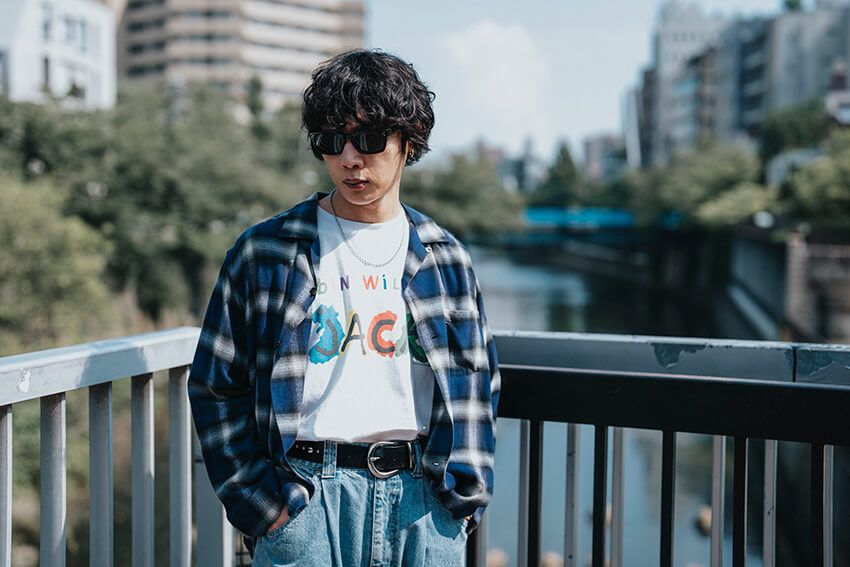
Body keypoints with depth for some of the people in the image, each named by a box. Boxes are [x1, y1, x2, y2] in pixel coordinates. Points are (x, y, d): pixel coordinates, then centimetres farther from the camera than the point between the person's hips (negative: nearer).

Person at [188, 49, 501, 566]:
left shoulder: (444, 258, 9)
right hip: (307, 499, -2)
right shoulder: (265, 251, 2)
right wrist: (258, 499, -3)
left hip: (426, 505, 2)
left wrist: (465, 495, 4)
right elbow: (215, 386, 4)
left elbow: (478, 383, 14)